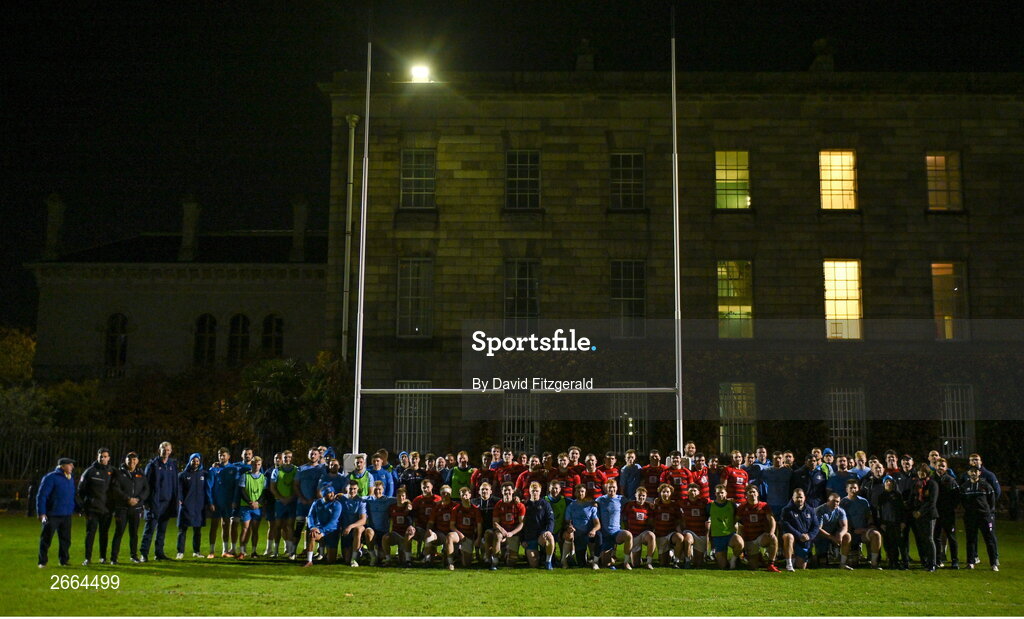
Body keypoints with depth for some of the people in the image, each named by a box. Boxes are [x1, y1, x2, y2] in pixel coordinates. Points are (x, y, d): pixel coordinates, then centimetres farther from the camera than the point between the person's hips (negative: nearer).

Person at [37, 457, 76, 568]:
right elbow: (41, 495, -12)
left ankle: (64, 560, 20)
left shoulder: (70, 479, 13)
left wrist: (75, 509, 12)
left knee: (65, 539, 10)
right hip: (52, 515, -6)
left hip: (66, 516, 6)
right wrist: (41, 513, -16)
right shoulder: (51, 478, -10)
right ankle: (42, 562, 10)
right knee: (46, 539, 1)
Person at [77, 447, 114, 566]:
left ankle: (103, 557, 16)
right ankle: (87, 558, -1)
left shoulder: (112, 472, 8)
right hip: (92, 508, -2)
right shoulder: (90, 471, 1)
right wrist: (83, 505, -2)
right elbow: (81, 489, 3)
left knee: (104, 533, 8)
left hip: (106, 508, 2)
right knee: (90, 532, -5)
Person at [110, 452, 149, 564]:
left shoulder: (141, 474, 11)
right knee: (119, 532, -5)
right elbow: (115, 489, -9)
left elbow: (146, 489, 7)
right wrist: (128, 499, -17)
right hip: (122, 508, -3)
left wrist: (138, 499, -11)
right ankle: (114, 557, -2)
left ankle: (134, 555, 21)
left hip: (136, 508, 3)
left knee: (134, 533, 10)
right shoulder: (119, 473, 1)